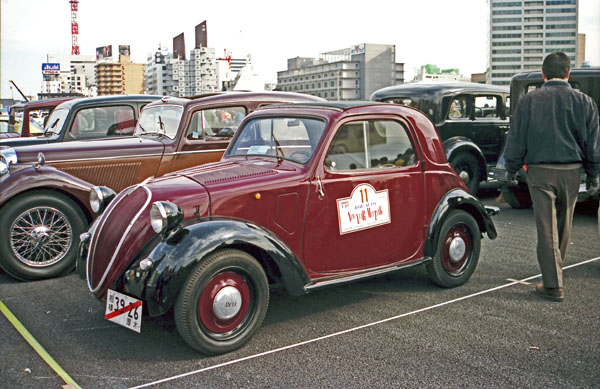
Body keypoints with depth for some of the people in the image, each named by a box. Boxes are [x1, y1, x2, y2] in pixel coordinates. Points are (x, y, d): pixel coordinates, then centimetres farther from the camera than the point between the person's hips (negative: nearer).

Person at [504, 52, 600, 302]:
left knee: (546, 228, 0)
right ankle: (555, 270, 38)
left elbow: (516, 139, -1)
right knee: (563, 224, 19)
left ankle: (553, 286, 1)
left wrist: (511, 169, 11)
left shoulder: (529, 101, -4)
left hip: (540, 172, -2)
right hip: (571, 171, 3)